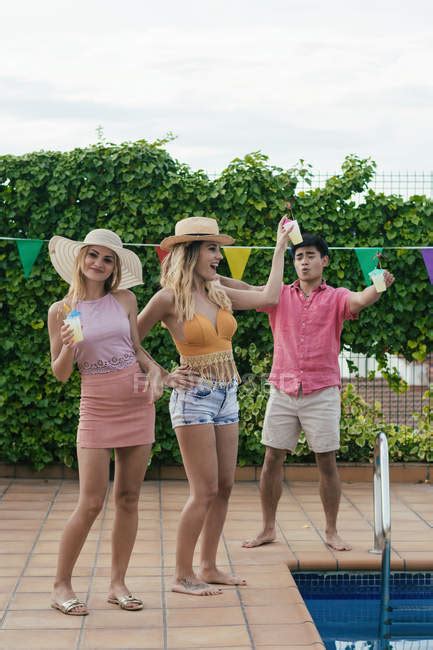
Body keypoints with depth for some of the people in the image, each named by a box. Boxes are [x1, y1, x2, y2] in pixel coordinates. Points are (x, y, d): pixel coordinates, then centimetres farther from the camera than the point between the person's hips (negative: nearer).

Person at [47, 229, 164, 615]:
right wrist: (68, 347, -18)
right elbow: (60, 374, 1)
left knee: (128, 498, 7)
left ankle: (118, 583, 19)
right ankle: (62, 585, 12)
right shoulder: (61, 311, -2)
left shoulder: (125, 300, 5)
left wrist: (155, 371, -6)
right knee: (91, 503, -5)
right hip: (96, 406, -3)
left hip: (137, 402, 3)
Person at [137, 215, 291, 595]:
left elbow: (270, 296, 9)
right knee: (205, 491, -6)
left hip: (227, 396, 7)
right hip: (194, 397, -7)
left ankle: (209, 567, 22)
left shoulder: (219, 294, 8)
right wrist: (163, 377, -5)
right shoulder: (169, 298, -10)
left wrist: (280, 247, 15)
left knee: (225, 487, 10)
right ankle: (183, 576, 6)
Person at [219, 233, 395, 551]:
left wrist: (379, 286, -42)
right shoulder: (280, 295, 7)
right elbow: (244, 290, -6)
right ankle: (268, 528, 19)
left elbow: (361, 299, -19)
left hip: (322, 392, -2)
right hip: (282, 391, 2)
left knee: (327, 461, 3)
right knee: (272, 459, 5)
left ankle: (332, 531, 17)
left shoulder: (336, 298, 2)